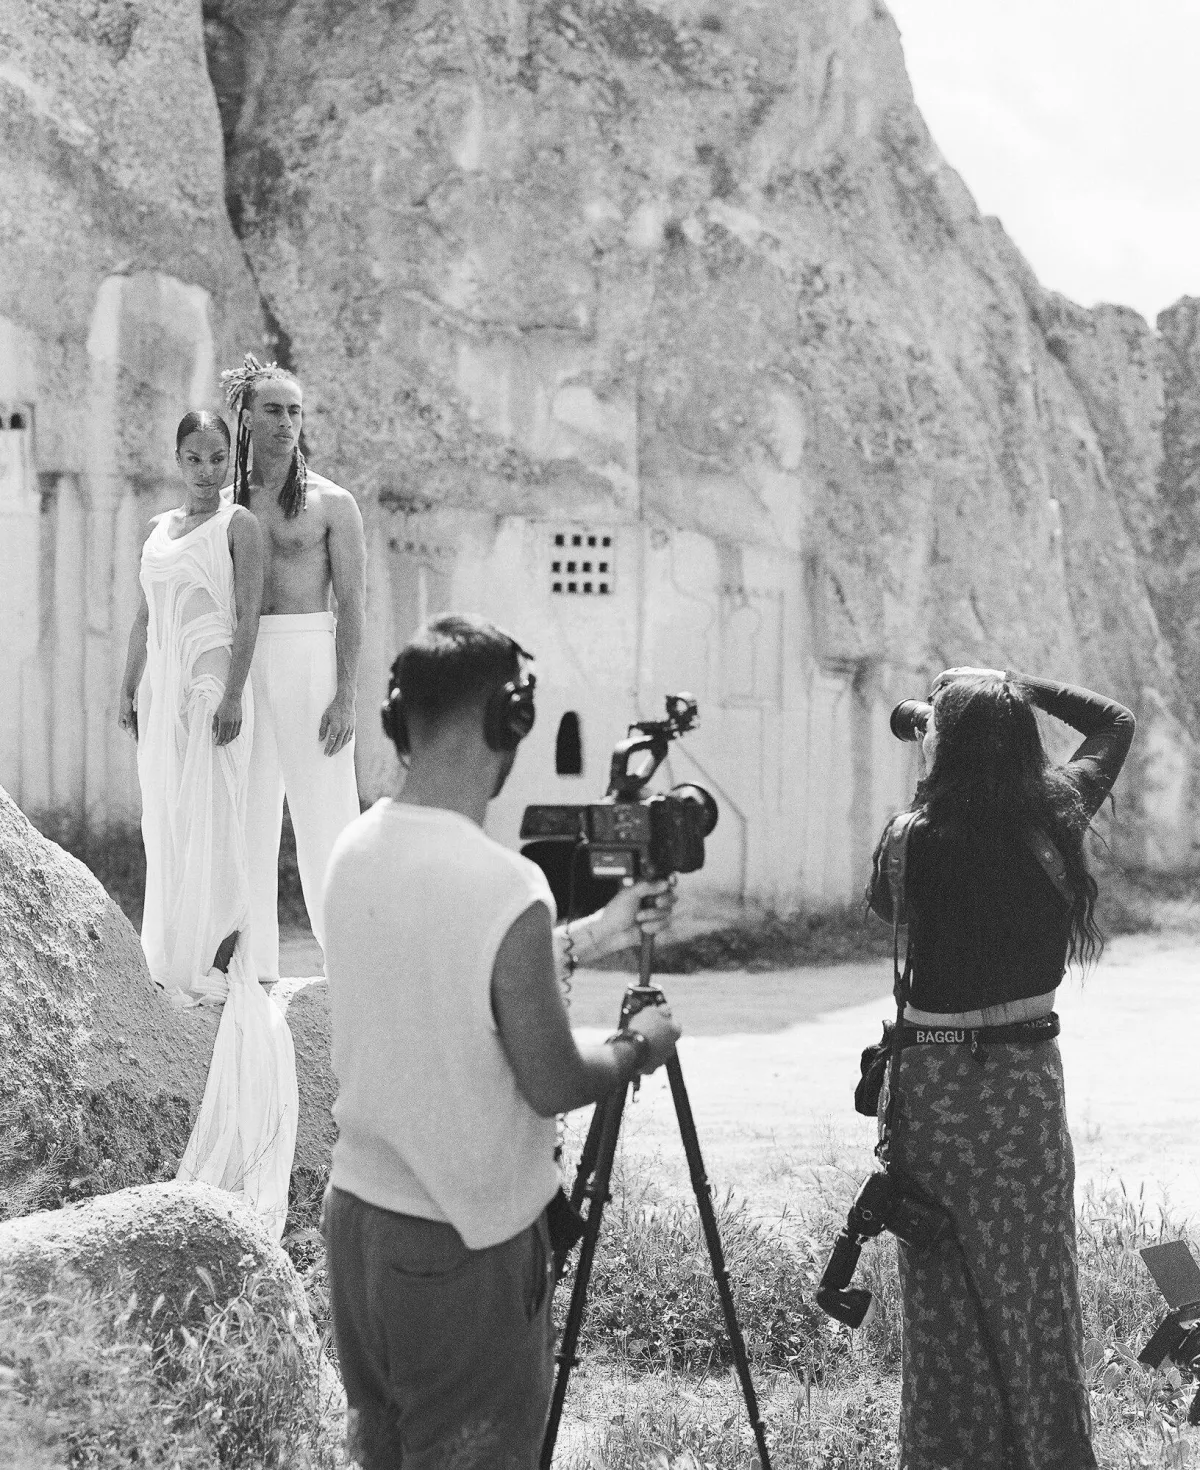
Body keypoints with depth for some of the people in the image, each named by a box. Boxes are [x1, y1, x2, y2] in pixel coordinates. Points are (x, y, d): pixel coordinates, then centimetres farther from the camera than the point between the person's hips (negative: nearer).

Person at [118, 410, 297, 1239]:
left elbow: (248, 615, -11)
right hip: (163, 684, 7)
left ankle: (224, 954, -6)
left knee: (212, 819, -9)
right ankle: (175, 957, 12)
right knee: (165, 820, 6)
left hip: (212, 682, -7)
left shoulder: (240, 526, -3)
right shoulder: (159, 529, 17)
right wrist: (130, 690, 15)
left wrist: (232, 697, -19)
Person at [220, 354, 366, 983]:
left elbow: (352, 603, -2)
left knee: (324, 812, -6)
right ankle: (254, 962, 9)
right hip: (241, 662, 4)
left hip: (309, 656, -4)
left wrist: (345, 696, -11)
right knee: (246, 816, 4)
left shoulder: (331, 503, 2)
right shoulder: (228, 500, 12)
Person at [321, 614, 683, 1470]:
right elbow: (553, 1086, -15)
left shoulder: (358, 851, 0)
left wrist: (587, 937, 22)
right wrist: (641, 1047, 4)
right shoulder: (504, 888, -24)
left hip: (355, 1213, 7)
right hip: (465, 1247, -7)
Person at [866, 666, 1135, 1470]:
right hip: (1026, 1076, 2)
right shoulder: (1057, 818, -5)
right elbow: (1117, 722, 13)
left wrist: (923, 800, 10)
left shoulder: (916, 839, -13)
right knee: (1034, 1293, 11)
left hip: (931, 1080, -1)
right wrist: (1021, 689, 10)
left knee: (944, 1300, 9)